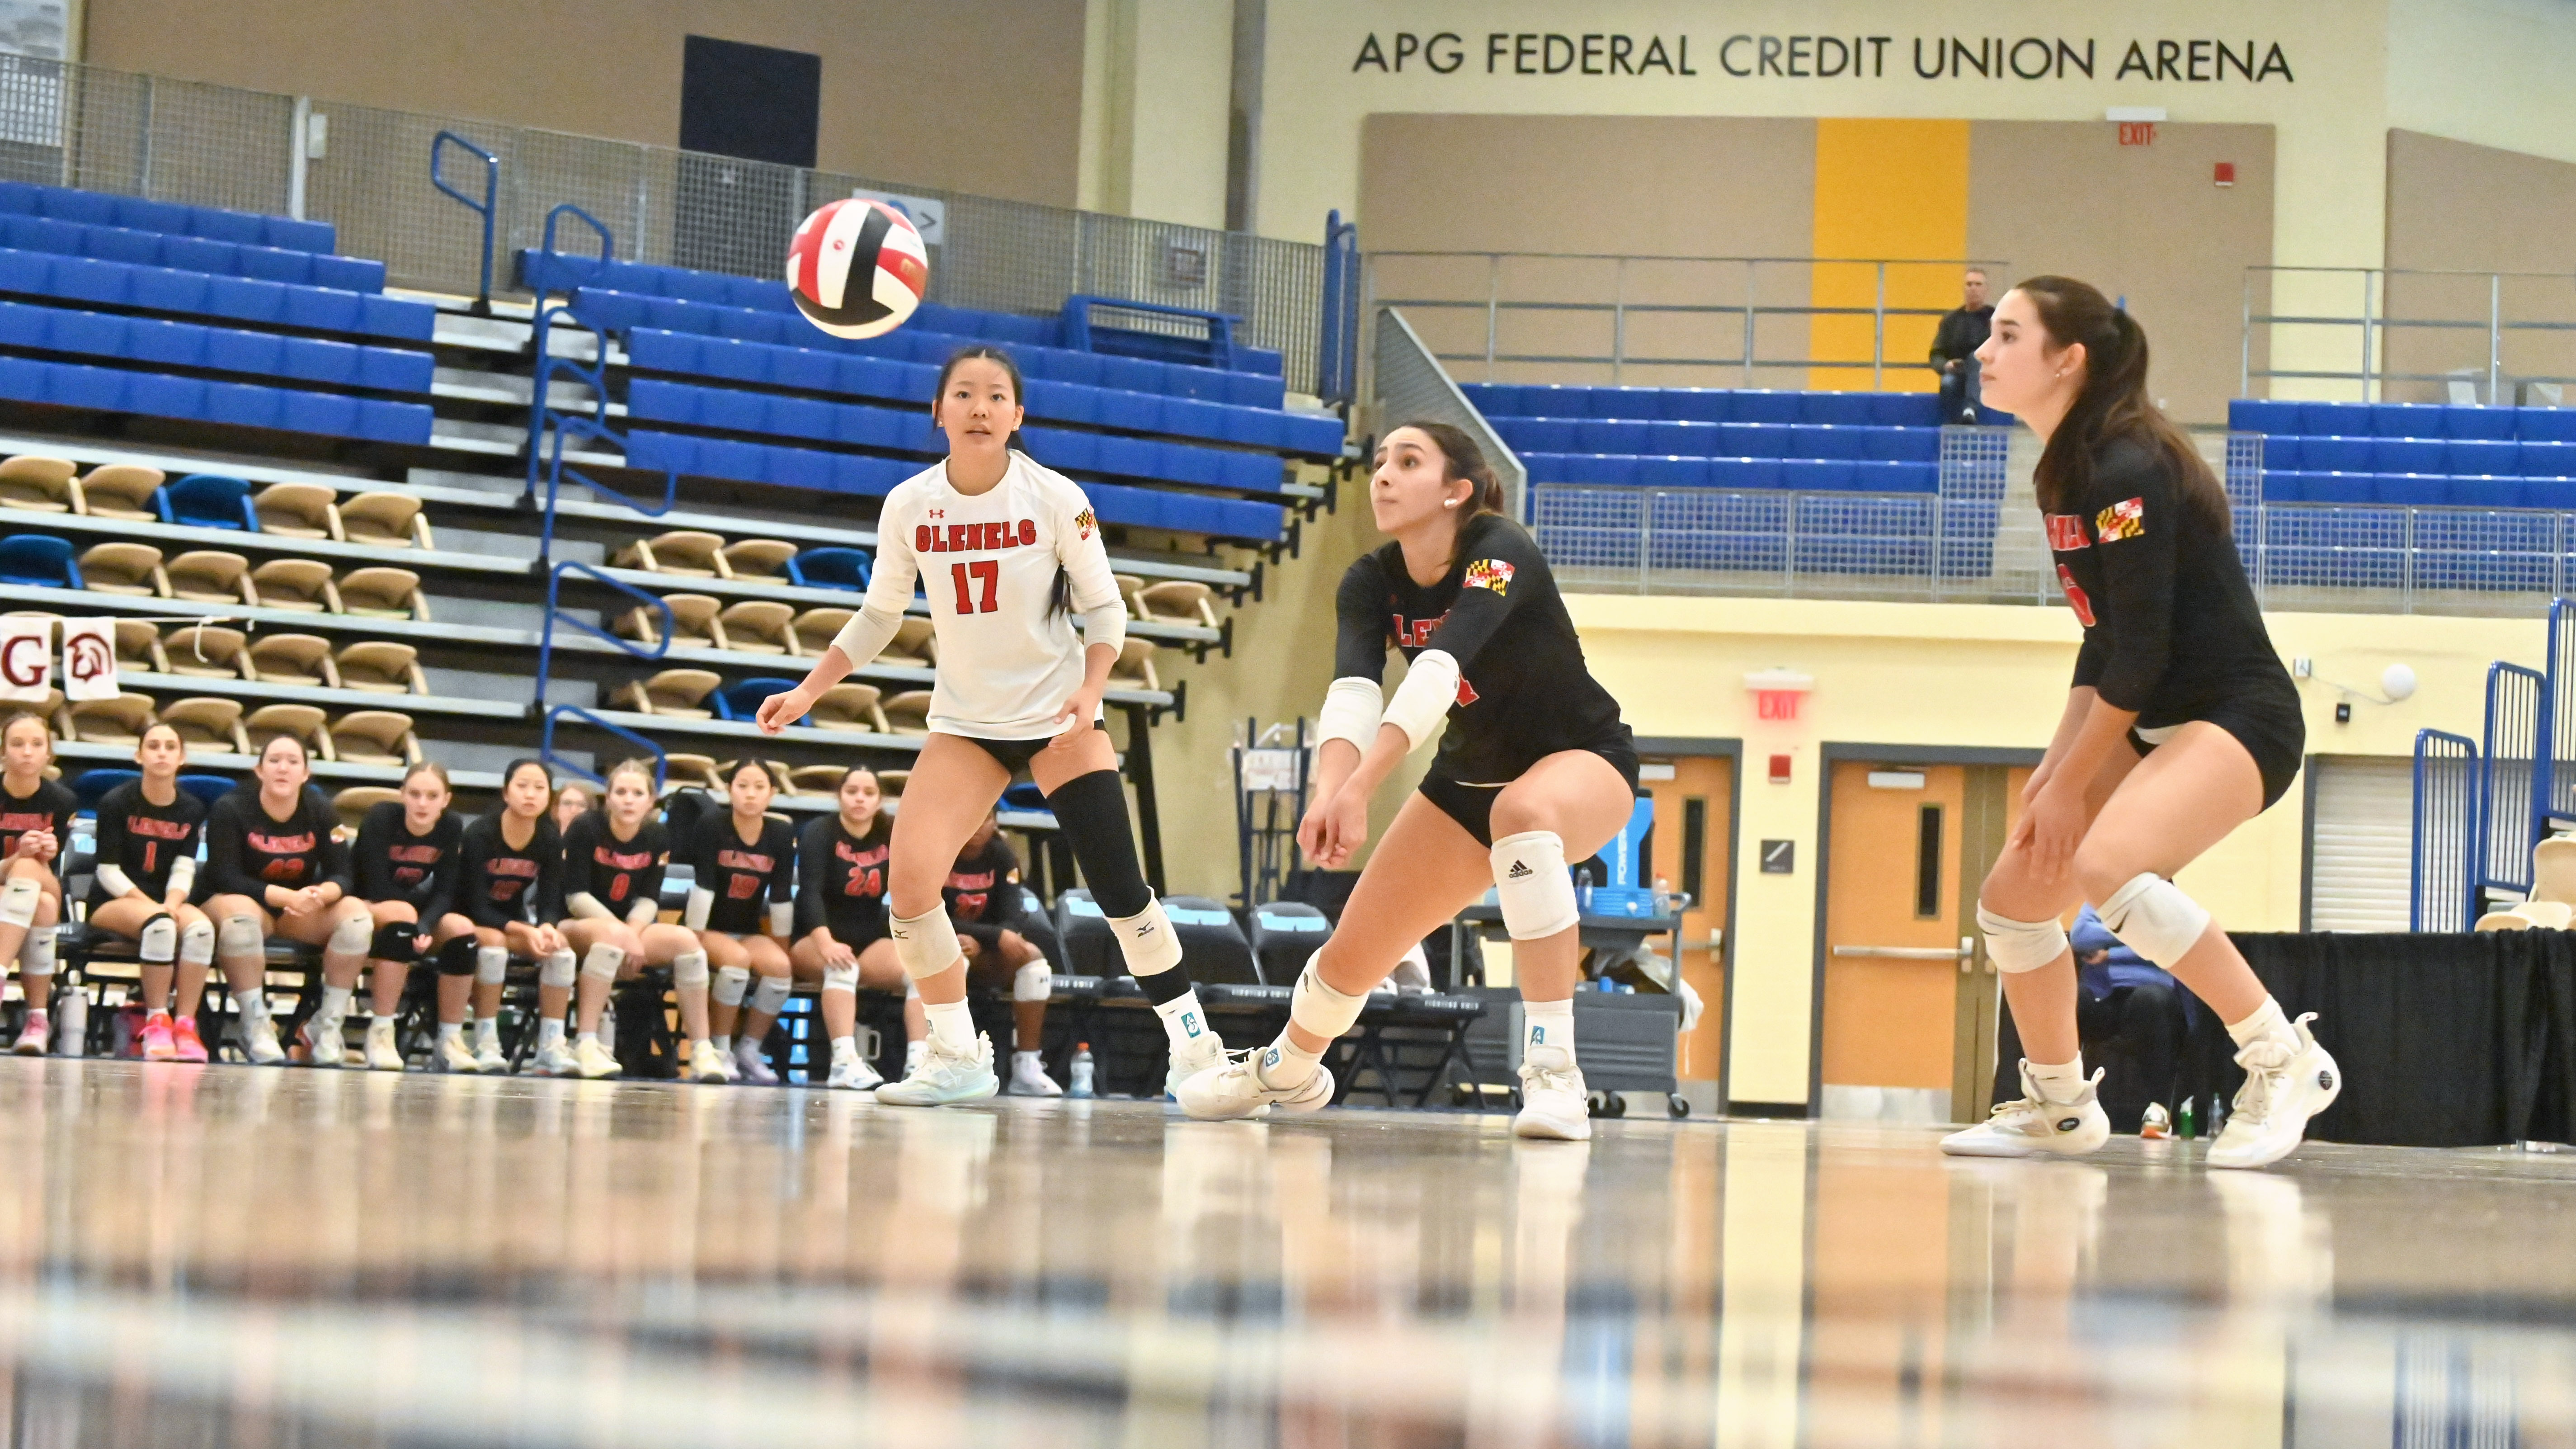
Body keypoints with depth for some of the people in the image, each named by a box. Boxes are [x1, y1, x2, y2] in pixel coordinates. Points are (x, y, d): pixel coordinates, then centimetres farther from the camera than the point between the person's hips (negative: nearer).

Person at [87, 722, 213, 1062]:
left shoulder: (192, 810, 6)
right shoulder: (116, 803, -6)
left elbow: (184, 871, -1)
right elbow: (109, 872, -9)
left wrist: (171, 904, -21)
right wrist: (153, 906, -19)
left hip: (164, 903, 4)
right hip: (112, 904, -4)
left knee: (201, 927, -31)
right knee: (160, 923, -37)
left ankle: (186, 1025, -31)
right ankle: (156, 1023, -31)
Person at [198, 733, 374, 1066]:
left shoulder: (320, 812, -4)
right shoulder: (230, 810, -15)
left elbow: (342, 877, -8)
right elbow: (226, 879, -22)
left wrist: (320, 895, -34)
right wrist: (287, 897, -36)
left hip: (300, 910, 4)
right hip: (235, 900, -4)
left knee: (357, 914, -22)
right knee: (240, 913, -40)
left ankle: (328, 1025, -15)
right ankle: (256, 1028, -31)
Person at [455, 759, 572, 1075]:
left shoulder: (551, 841, -5)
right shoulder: (479, 835, -19)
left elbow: (551, 904, -7)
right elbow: (477, 907, -22)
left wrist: (546, 928, -31)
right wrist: (525, 931, -34)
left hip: (515, 923, 4)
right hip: (473, 923, -4)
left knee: (561, 948, -24)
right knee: (494, 942, -37)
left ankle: (551, 1048, -24)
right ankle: (485, 1046, -33)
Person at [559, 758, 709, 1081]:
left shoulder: (658, 838, 0)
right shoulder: (586, 828, -13)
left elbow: (648, 899, -2)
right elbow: (576, 896, -17)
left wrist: (633, 932, -23)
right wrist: (622, 931, -26)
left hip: (631, 928, 5)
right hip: (577, 926, -5)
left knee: (686, 940, -21)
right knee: (611, 935, -38)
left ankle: (700, 1050, -22)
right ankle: (585, 1045, -41)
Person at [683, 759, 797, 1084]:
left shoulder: (782, 835, -3)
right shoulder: (711, 828, -13)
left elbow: (781, 898, -2)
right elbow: (703, 887, -17)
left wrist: (782, 950, 0)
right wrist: (693, 944, -19)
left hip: (749, 932, 3)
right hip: (708, 929, -3)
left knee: (779, 966, -27)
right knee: (738, 959, -34)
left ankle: (748, 1051, -10)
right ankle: (717, 1050, -19)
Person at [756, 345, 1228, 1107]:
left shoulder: (1057, 500, -12)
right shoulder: (909, 506, -6)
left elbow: (1104, 609, -6)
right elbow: (878, 617, 7)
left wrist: (1090, 693, -22)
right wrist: (808, 692, -1)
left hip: (1059, 717, -2)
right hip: (965, 722, 2)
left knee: (1120, 888, -5)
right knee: (908, 881, -16)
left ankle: (1194, 1046, 11)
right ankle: (958, 1058, -2)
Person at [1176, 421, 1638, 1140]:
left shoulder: (1501, 555, -28)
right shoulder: (1371, 584, -11)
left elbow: (1438, 672, -43)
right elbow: (1351, 693, -27)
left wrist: (1358, 790, -55)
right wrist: (1327, 795, -48)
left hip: (1583, 761, -6)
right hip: (1470, 776, 6)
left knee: (1523, 811, -41)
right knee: (1353, 954, 3)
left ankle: (1554, 1075, -40)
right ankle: (1287, 1072, 39)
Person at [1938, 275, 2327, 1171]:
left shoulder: (2128, 474, -21)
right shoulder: (2065, 474, 9)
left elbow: (2142, 652, -21)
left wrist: (2071, 786, -15)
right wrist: (2057, 765, 5)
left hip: (2239, 719, -10)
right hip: (2154, 725, 10)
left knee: (2105, 864, -33)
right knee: (2013, 896, 8)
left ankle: (2287, 1063, -22)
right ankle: (2060, 1108, 27)